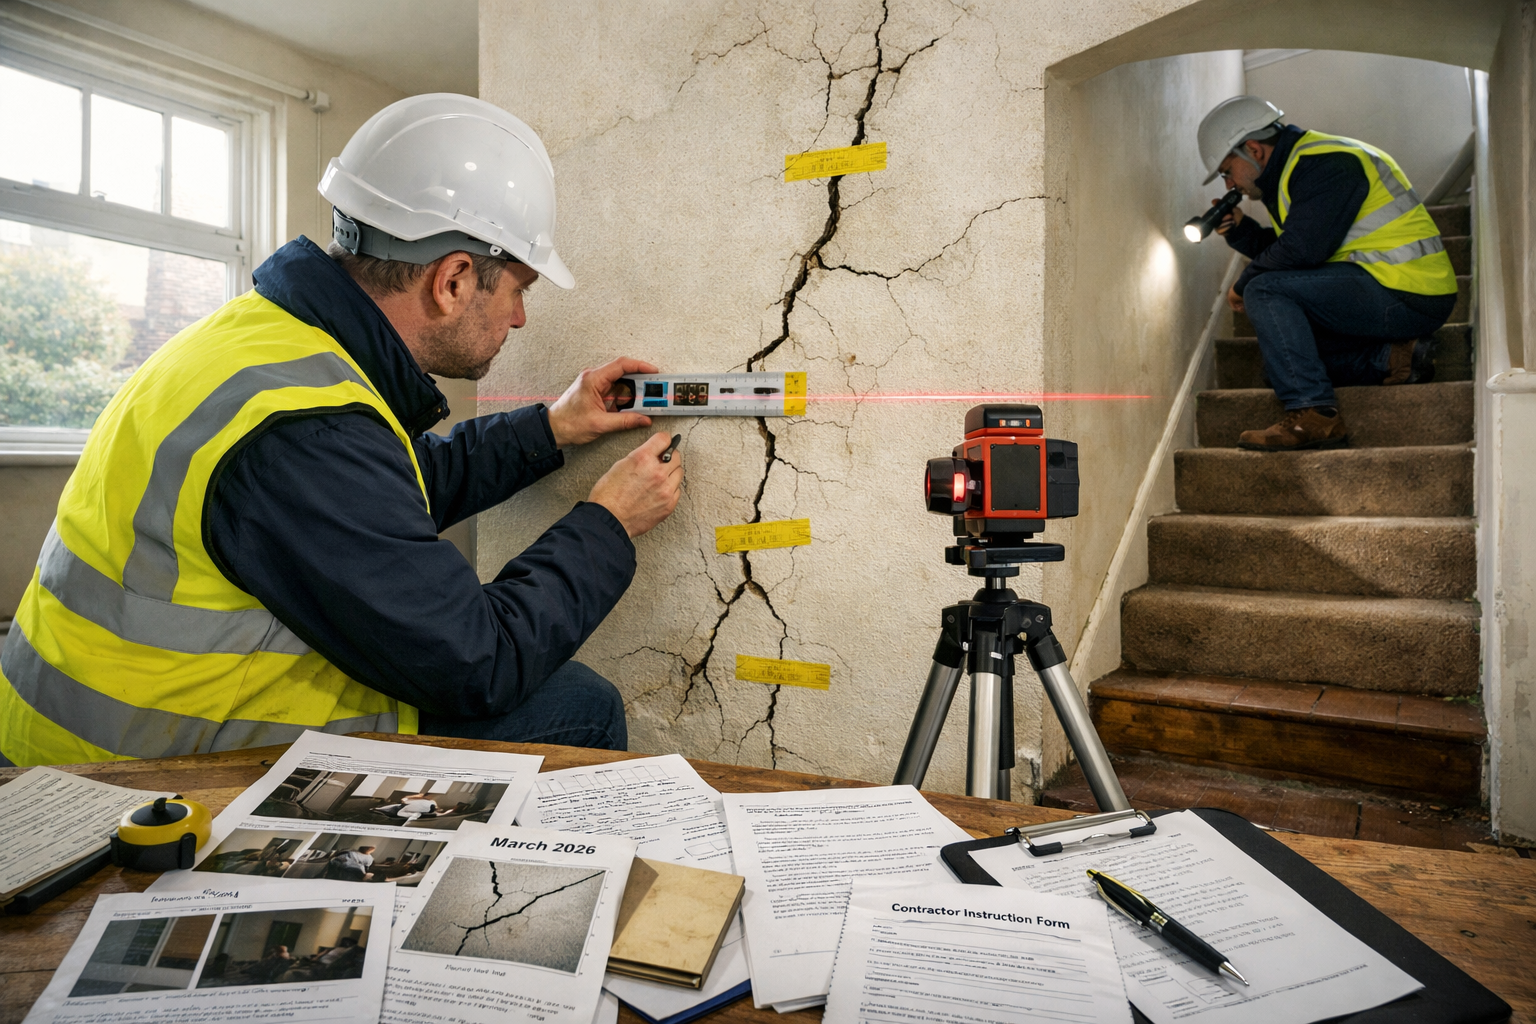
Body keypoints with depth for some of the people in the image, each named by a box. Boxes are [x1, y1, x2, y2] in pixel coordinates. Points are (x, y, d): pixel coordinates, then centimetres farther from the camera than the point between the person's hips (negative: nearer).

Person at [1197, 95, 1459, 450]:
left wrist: (1243, 285, -9)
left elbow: (1301, 251, -23)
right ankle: (1391, 358, 0)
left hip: (1407, 297, -10)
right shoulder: (1295, 167, 18)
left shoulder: (1323, 164, -14)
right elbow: (1284, 249, 19)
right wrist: (1240, 231, 7)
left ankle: (1313, 414, -26)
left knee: (1265, 292, -22)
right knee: (1281, 351, 13)